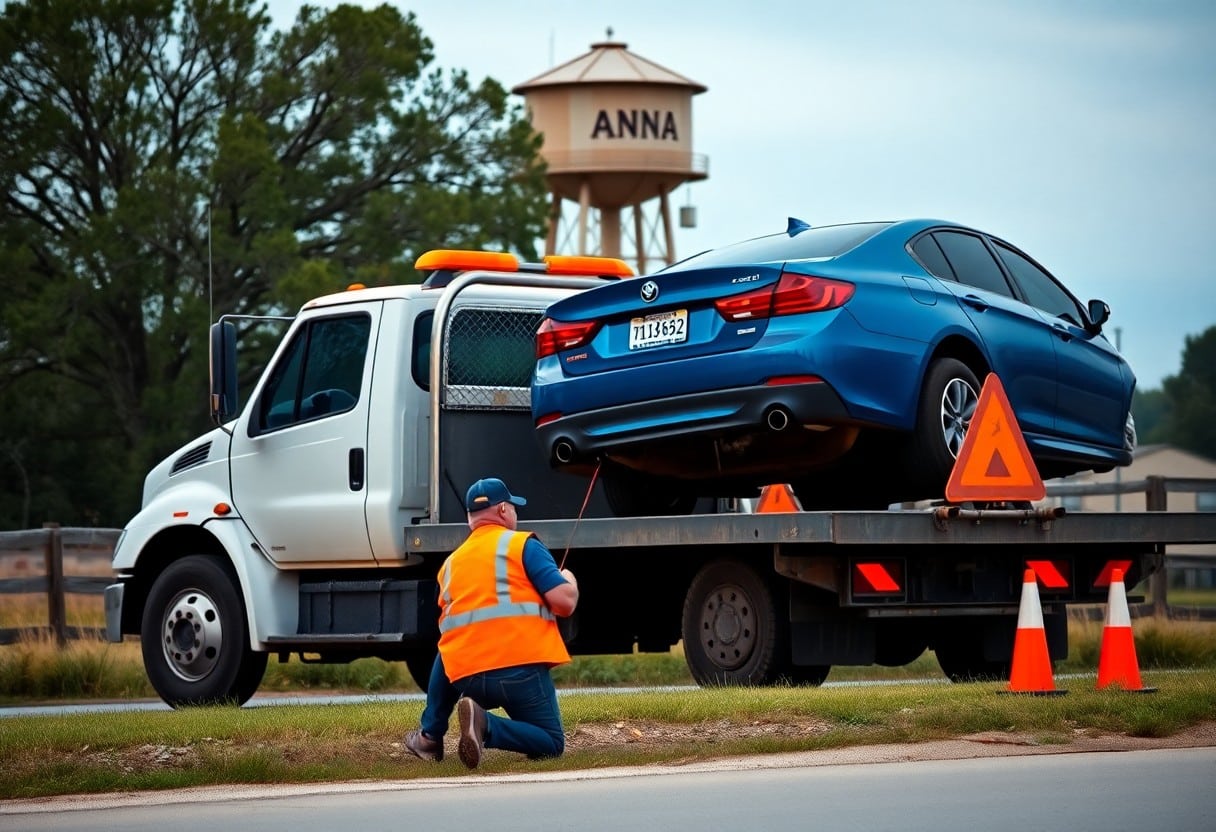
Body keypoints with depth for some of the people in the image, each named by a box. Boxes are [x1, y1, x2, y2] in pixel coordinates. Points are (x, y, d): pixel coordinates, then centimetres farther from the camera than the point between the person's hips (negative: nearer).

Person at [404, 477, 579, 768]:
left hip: (466, 681, 5)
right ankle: (486, 726, -19)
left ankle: (430, 735, 21)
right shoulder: (523, 545, 2)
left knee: (445, 655, 36)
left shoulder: (450, 563, 19)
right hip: (521, 671, -5)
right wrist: (569, 580, 17)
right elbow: (564, 602, -6)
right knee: (552, 745, 9)